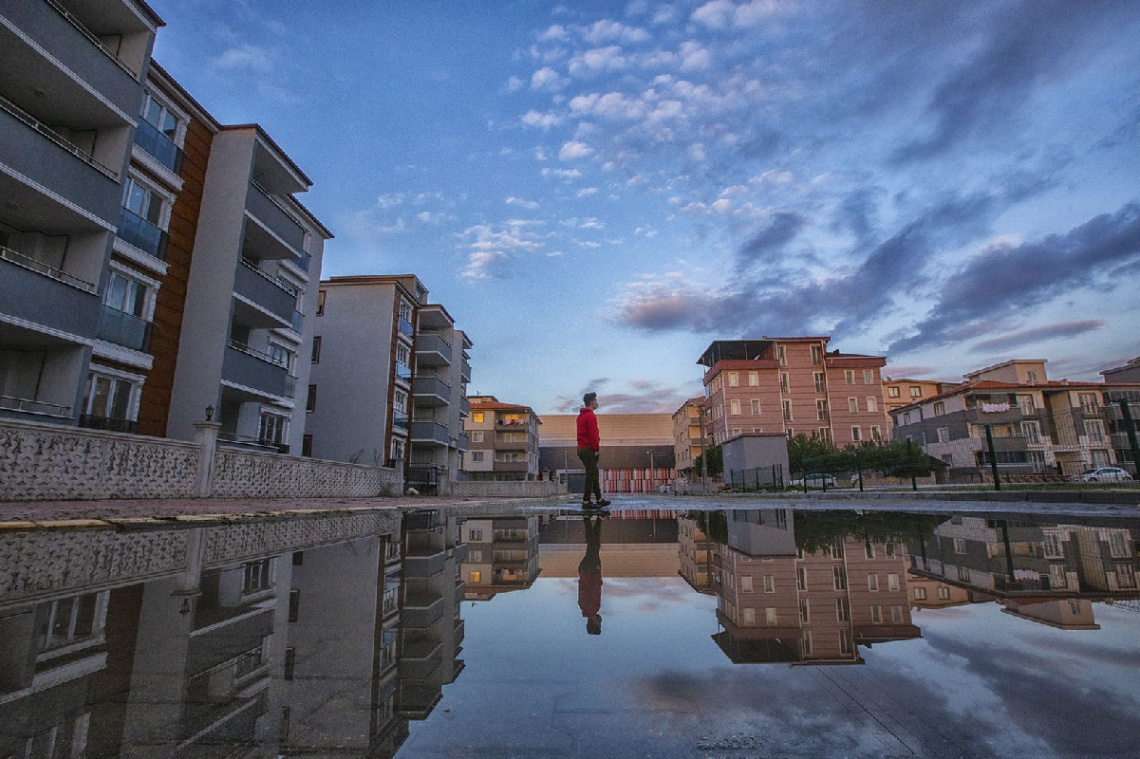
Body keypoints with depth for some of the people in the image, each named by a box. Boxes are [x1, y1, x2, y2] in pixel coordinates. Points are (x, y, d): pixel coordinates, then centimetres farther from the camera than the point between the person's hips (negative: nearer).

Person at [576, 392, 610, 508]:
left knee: (594, 474, 15)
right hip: (589, 449, -10)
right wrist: (596, 448, -14)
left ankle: (599, 500, 21)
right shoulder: (591, 416, -15)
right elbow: (593, 433, -20)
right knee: (591, 476, -4)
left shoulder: (581, 416, 17)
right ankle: (586, 502, -1)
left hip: (581, 448, 10)